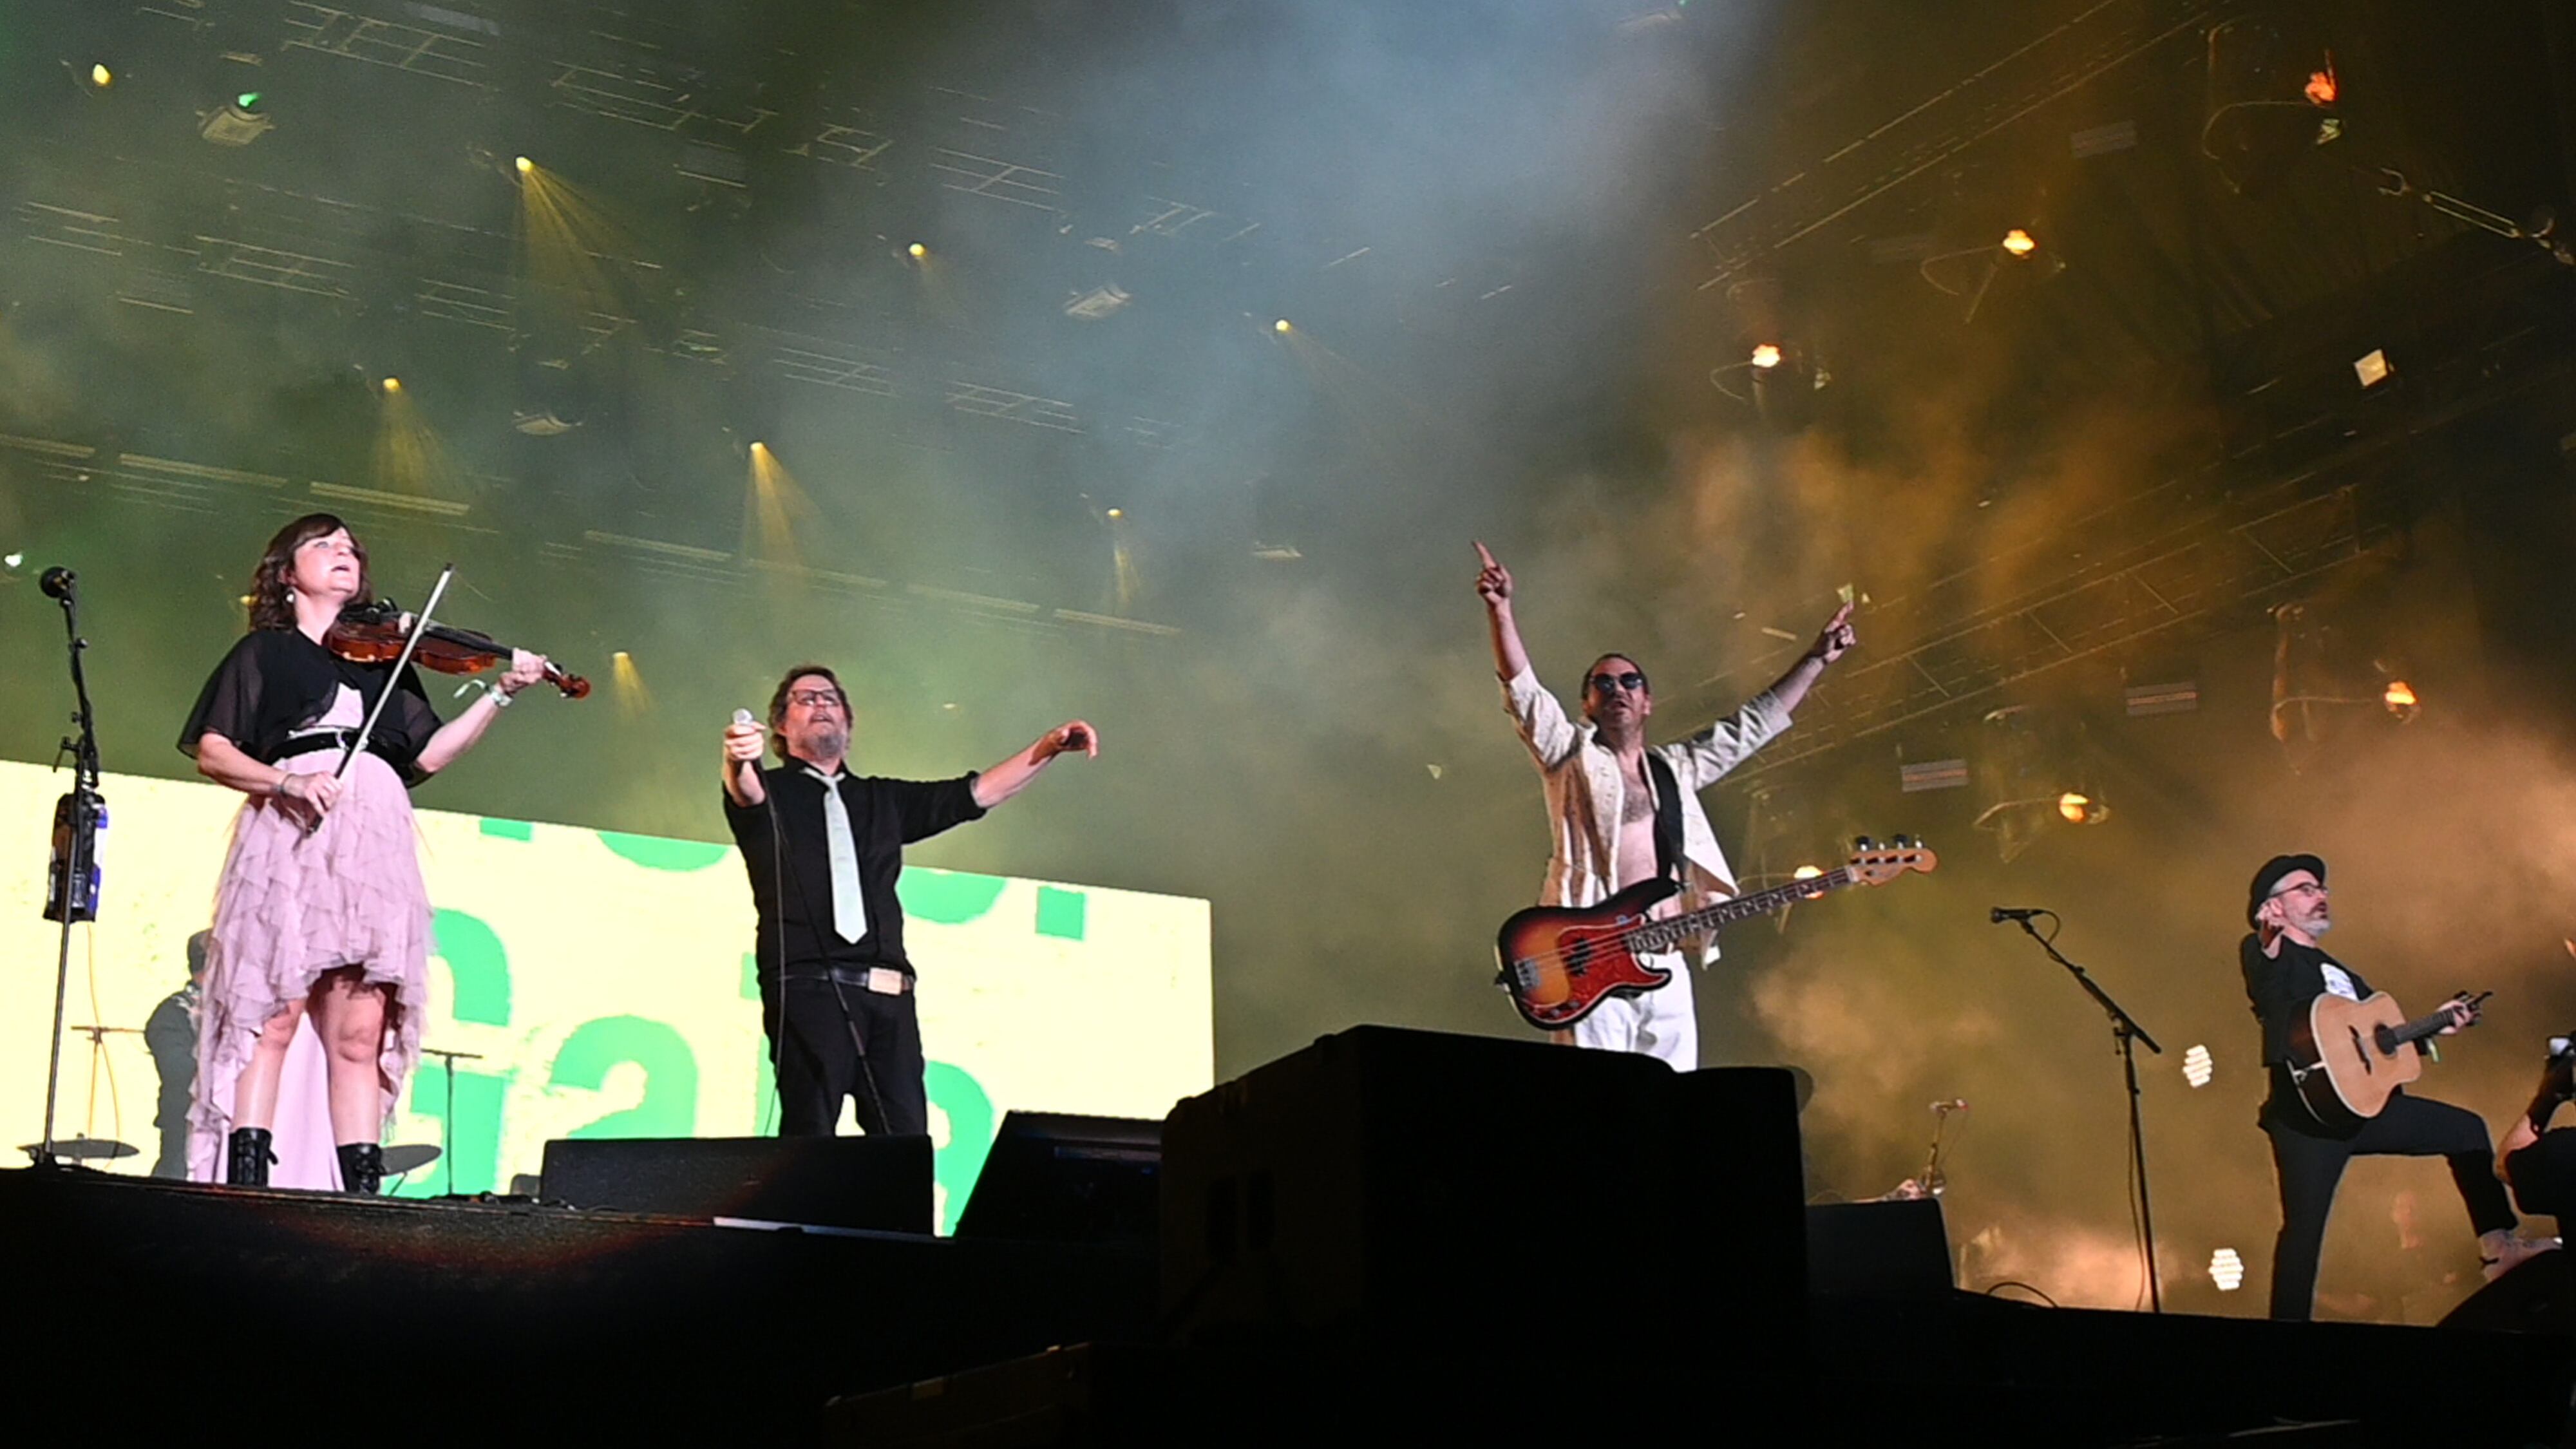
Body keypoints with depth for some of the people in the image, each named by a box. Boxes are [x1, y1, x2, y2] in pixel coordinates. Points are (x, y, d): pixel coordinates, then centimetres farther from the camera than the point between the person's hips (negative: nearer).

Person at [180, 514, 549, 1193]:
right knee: (275, 1017, -14)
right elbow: (212, 750, 5)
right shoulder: (264, 652, 16)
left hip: (372, 848, 3)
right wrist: (284, 781, -13)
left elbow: (428, 754, 16)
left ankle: (361, 1189, -7)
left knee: (360, 1033, -4)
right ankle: (245, 1184, -17)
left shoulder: (383, 659, 27)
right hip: (289, 839, -3)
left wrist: (501, 694, 7)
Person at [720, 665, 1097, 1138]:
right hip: (808, 990, -4)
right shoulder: (771, 793, 11)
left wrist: (1047, 749, 14)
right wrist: (738, 760, -37)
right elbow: (745, 790, -13)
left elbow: (977, 793, 24)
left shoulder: (883, 800, 25)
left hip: (887, 994, 4)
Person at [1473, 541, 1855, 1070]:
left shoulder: (1676, 768, 24)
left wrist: (1817, 659, 27)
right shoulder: (1572, 756, 11)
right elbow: (1523, 691, -3)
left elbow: (1755, 723, 29)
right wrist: (1500, 610, -16)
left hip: (1666, 964, 5)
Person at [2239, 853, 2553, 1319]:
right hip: (2309, 1112, -9)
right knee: (2305, 1227, -16)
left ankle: (2500, 1249, 16)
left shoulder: (2338, 973, 28)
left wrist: (2434, 1028, 25)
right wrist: (2269, 943, -48)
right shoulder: (2265, 955, 0)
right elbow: (2264, 984, -27)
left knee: (2465, 1128, 16)